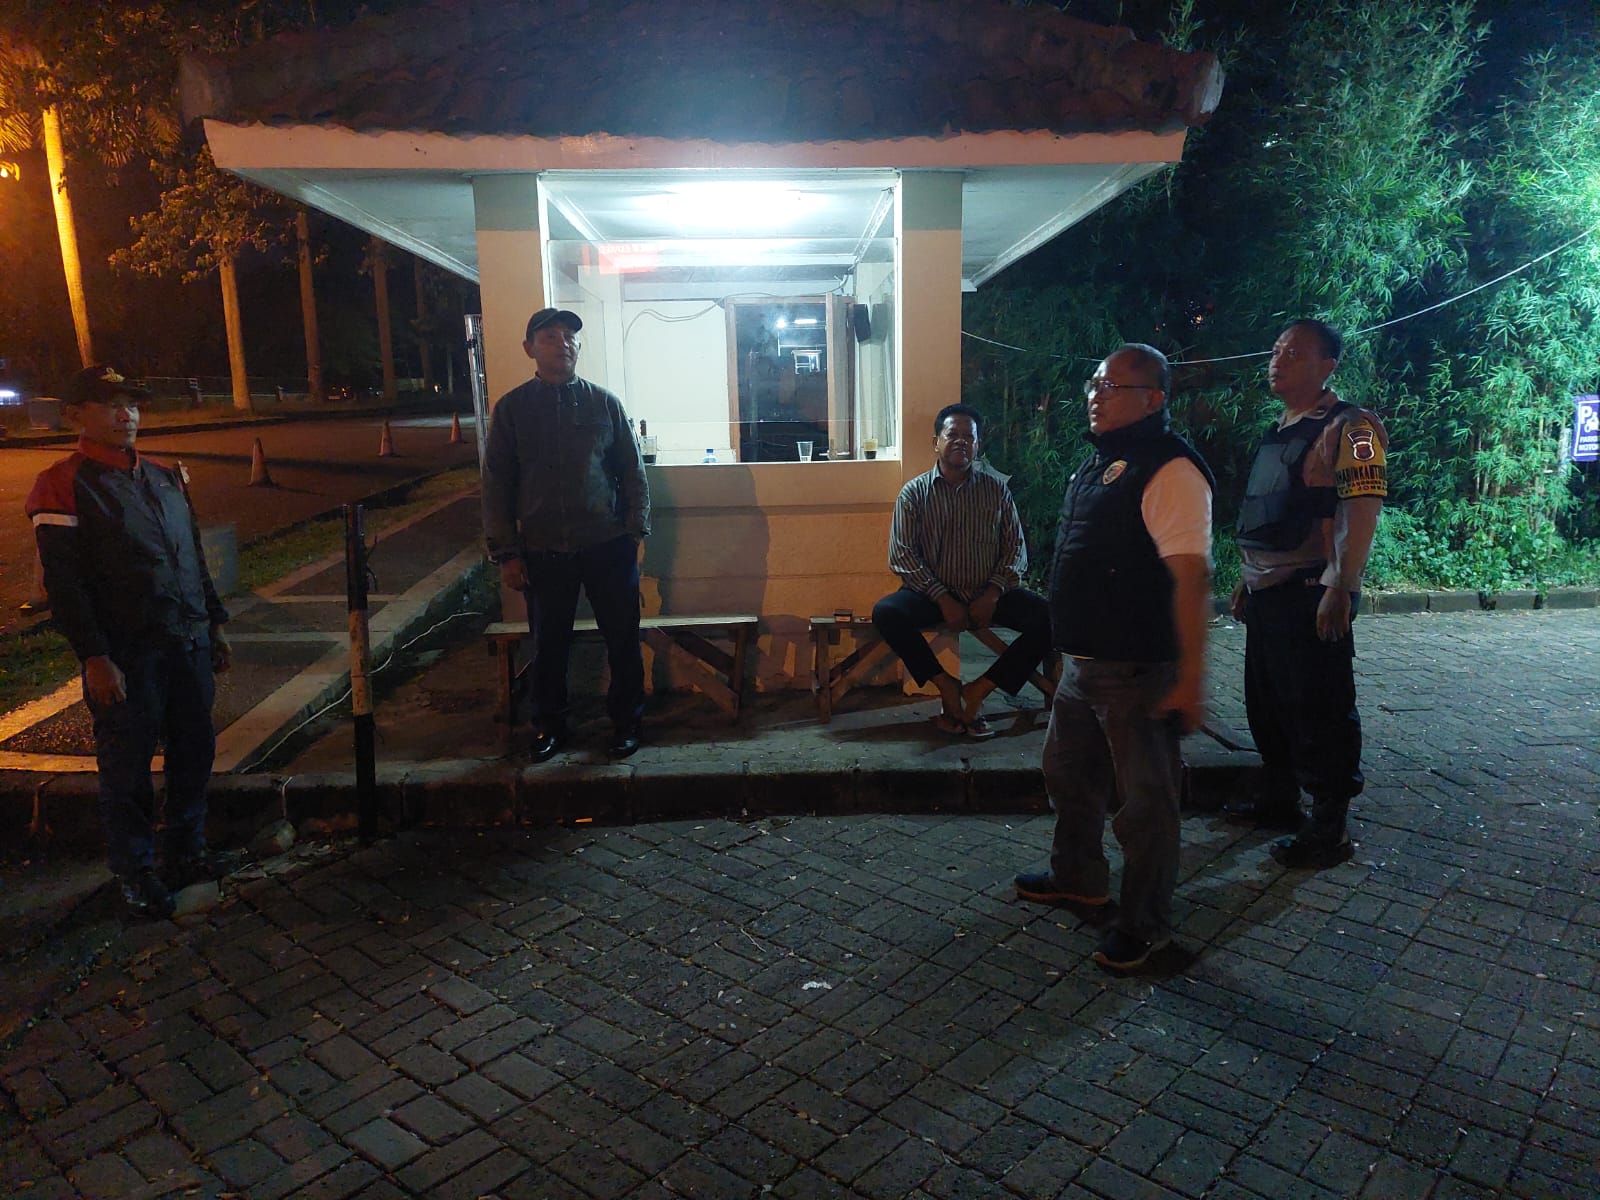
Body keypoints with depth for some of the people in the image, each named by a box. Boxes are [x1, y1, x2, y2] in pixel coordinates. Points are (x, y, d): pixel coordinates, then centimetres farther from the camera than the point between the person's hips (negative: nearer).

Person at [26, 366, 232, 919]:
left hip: (189, 644, 6)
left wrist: (214, 624, 16)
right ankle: (135, 873, 21)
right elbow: (64, 582, -12)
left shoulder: (167, 477, 12)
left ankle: (186, 852, 30)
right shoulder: (62, 487, -8)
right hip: (125, 657, -6)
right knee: (127, 770, 5)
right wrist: (94, 659, -17)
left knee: (194, 753, 13)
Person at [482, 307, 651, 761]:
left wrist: (635, 532, -1)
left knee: (623, 640, 6)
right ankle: (548, 724, 29)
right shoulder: (512, 408, 2)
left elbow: (633, 472, 7)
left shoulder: (604, 402, 4)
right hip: (543, 551, 0)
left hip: (608, 547, 0)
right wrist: (506, 553, -2)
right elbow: (496, 485, 3)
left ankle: (626, 721, 24)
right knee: (549, 644, 11)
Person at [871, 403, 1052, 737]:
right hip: (934, 595, -1)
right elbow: (902, 556, -5)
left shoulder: (996, 488, 6)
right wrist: (943, 600, -15)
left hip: (988, 595, 2)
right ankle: (947, 685, -13)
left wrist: (992, 595, -12)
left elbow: (1016, 549, 4)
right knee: (885, 613, -30)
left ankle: (979, 690, -15)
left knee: (1048, 616, -23)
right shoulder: (914, 493, 2)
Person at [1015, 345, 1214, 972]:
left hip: (1138, 671, -10)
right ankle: (1077, 877, 44)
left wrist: (1190, 678, -26)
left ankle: (1145, 922, 22)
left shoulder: (1169, 470, -19)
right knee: (1068, 772, 23)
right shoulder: (1099, 461, 11)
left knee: (1144, 799, 5)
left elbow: (1191, 578, -24)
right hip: (1083, 662, 10)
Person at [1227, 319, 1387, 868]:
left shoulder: (1346, 428, -12)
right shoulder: (1280, 431, 17)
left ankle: (1328, 831, 10)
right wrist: (1247, 579, 21)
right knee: (1267, 704, 19)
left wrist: (1341, 590, -26)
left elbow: (1361, 510, -21)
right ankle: (1278, 800, 36)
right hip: (1267, 592, 9)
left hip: (1310, 595, -9)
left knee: (1319, 713, -1)